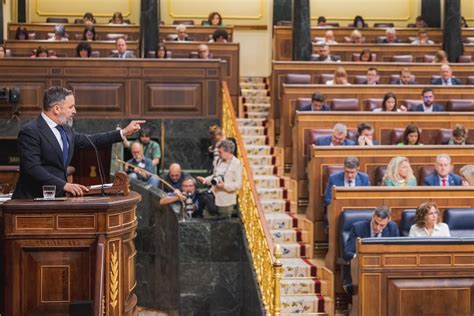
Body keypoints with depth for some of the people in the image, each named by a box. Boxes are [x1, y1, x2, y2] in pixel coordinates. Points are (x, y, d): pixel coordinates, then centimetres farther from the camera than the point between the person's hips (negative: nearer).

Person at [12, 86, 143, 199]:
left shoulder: (65, 129, 10)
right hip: (32, 200, -7)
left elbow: (89, 140, 22)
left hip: (56, 197, 7)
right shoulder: (30, 131, -13)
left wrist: (124, 132, 21)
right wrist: (64, 185, -27)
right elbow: (33, 168, -21)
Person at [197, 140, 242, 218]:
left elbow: (238, 184, -14)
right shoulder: (220, 161, 10)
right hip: (214, 198, 6)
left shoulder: (237, 164, -11)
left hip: (226, 202, -6)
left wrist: (224, 186, -25)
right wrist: (206, 180, 5)